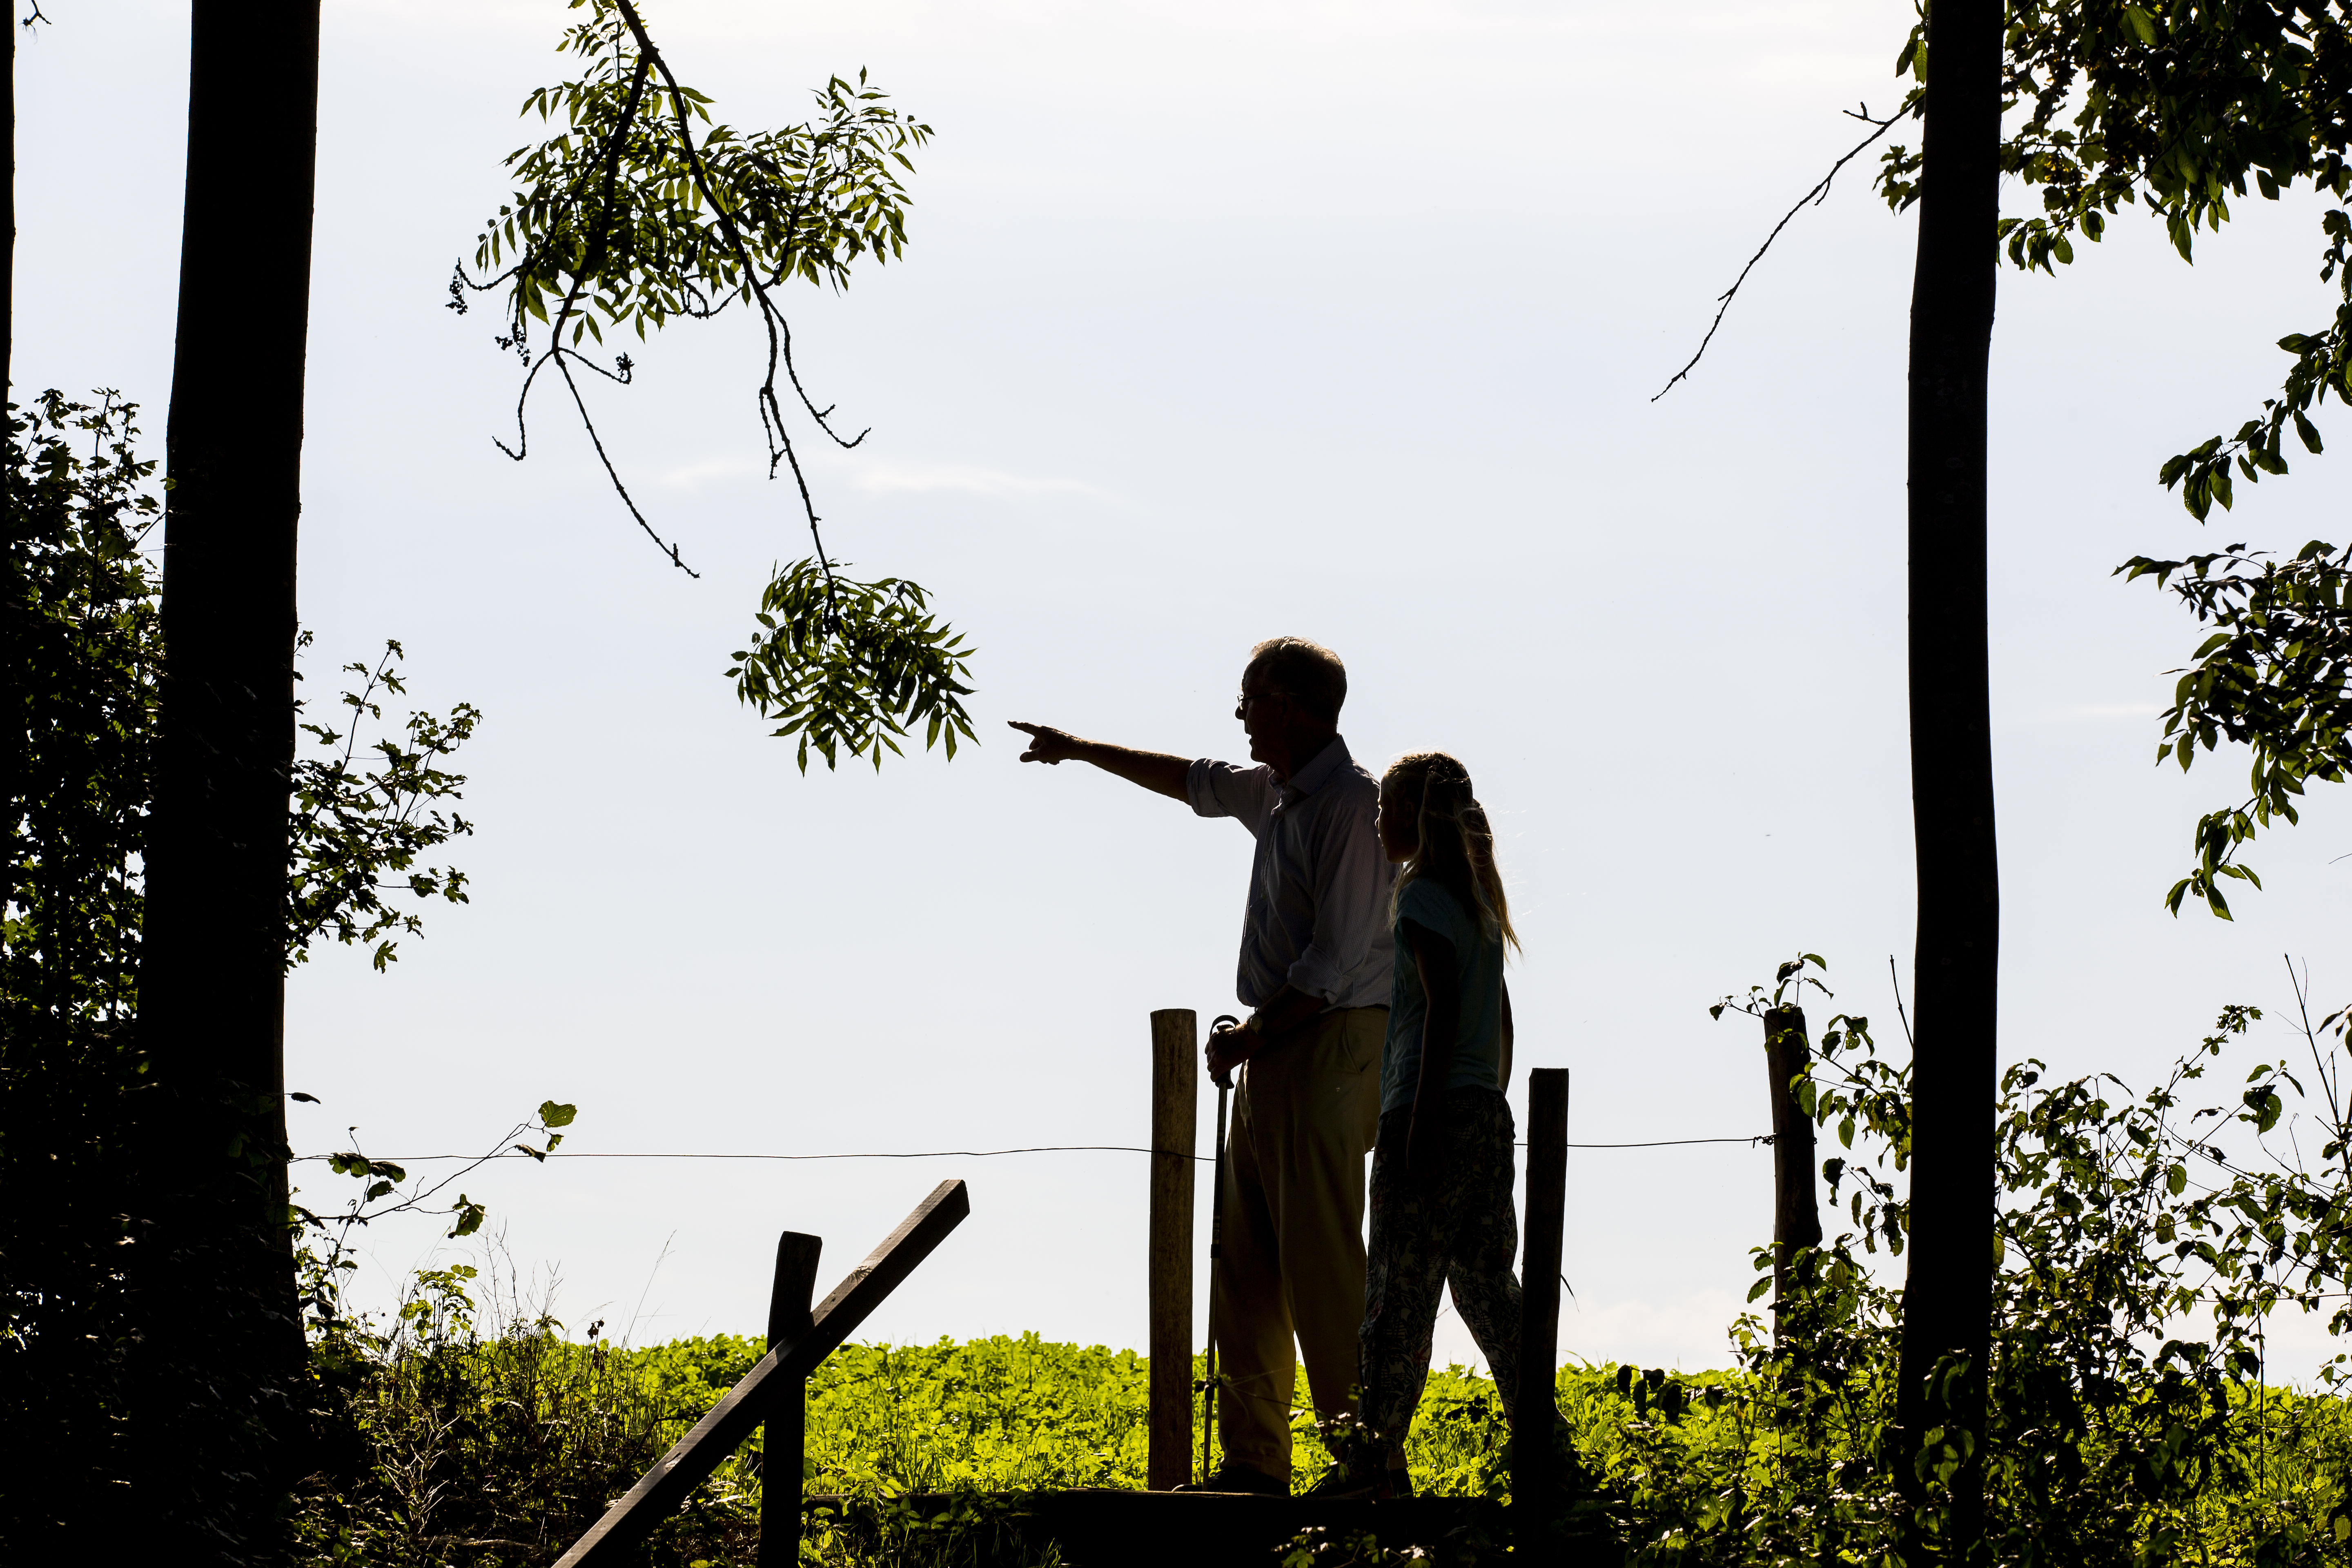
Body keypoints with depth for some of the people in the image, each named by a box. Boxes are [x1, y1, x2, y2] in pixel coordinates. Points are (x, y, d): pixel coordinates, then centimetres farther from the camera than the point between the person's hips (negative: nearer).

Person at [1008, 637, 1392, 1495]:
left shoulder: (1350, 805, -16)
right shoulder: (1279, 794, 13)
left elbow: (1337, 964, -20)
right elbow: (1194, 782, 34)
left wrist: (1249, 1037, -12)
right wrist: (1080, 750, 42)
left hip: (1329, 1053, -10)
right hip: (1277, 1058, 10)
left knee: (1322, 1264, -12)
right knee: (1246, 1270, 10)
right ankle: (1255, 1461, 13)